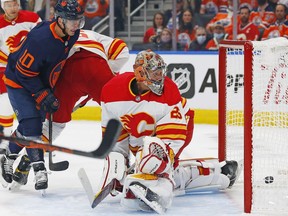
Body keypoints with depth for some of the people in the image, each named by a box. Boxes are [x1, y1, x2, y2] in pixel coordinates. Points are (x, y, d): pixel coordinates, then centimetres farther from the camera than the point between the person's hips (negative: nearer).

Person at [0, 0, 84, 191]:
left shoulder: (71, 35, -12)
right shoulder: (40, 39, -36)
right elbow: (24, 72, -28)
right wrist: (43, 96, -27)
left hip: (42, 82, 8)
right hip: (19, 82, -8)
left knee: (32, 124, 14)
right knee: (31, 124, -17)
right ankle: (39, 171, -15)